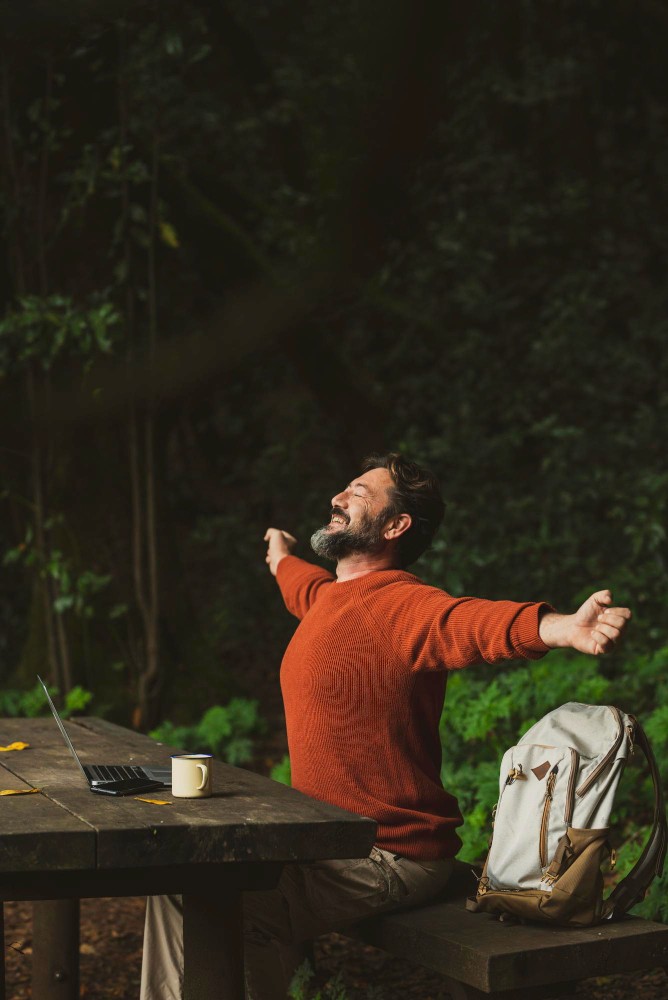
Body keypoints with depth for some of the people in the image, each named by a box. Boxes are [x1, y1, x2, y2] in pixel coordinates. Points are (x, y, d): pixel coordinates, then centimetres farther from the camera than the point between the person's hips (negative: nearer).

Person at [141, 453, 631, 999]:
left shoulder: (403, 606, -20)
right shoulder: (331, 595, 9)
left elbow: (474, 620, -42)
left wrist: (563, 627, -63)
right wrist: (281, 556, 59)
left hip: (387, 859, -10)